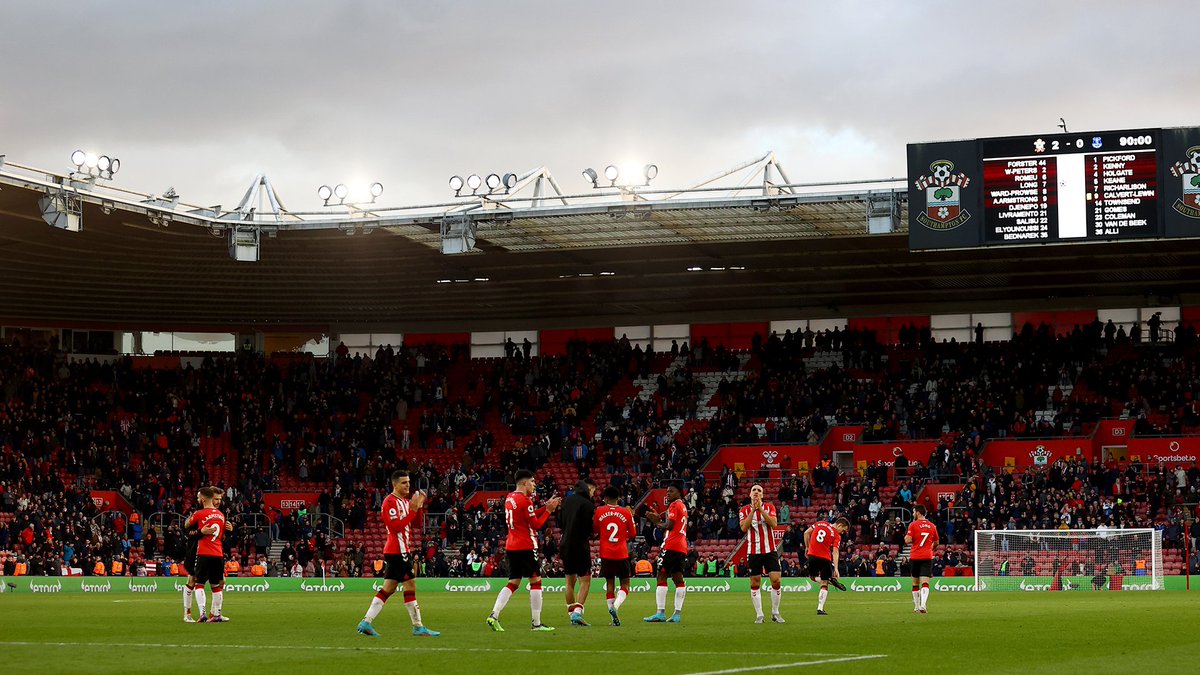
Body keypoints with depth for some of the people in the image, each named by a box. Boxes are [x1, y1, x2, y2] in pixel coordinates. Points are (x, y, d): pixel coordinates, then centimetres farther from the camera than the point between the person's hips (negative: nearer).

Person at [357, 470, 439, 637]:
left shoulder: (405, 501, 18)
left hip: (401, 550, 10)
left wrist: (419, 506, 3)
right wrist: (412, 510, -22)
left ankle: (366, 622, 7)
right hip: (398, 551, -10)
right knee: (410, 586, -6)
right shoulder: (390, 502, -11)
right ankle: (418, 627, -3)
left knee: (388, 589, 8)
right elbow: (396, 526, -21)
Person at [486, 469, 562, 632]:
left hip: (510, 547, 8)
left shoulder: (510, 498, 14)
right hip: (526, 547, -8)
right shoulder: (524, 501, -14)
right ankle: (537, 623, 1)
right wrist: (548, 510, -2)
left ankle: (494, 615, -7)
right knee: (536, 582, 1)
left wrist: (545, 507, 16)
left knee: (513, 583, 9)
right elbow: (536, 524, -11)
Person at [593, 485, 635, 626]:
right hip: (622, 554, -1)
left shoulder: (599, 512, -1)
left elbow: (594, 528, 14)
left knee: (609, 584, 9)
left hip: (606, 554, 1)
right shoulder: (626, 513, -2)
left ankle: (614, 617, 0)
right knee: (625, 585, 6)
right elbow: (632, 534, 6)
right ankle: (615, 606, -22)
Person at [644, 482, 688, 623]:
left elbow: (669, 526, -13)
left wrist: (657, 522, 2)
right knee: (678, 579, 6)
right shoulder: (683, 506, 23)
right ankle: (678, 613, 2)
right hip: (682, 547, 9)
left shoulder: (674, 505, -6)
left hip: (671, 546, -9)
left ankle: (660, 613, -15)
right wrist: (658, 517, 5)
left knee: (661, 577, -9)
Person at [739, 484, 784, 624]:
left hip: (770, 550, 0)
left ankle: (775, 613, 6)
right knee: (755, 584, 1)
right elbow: (744, 528, -12)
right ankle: (759, 615, 9)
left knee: (776, 580, -8)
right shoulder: (744, 510, 4)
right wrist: (753, 509, -15)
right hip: (753, 551, 0)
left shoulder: (769, 507, 5)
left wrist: (761, 509, -17)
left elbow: (774, 524, -11)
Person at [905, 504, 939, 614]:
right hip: (927, 557, 1)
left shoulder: (913, 525, -5)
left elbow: (908, 540, -13)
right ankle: (923, 605, -26)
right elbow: (936, 542, 16)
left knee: (915, 583, 12)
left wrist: (906, 537, 9)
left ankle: (917, 607, 18)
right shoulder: (932, 526, 7)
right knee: (925, 583, -7)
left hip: (915, 557, -1)